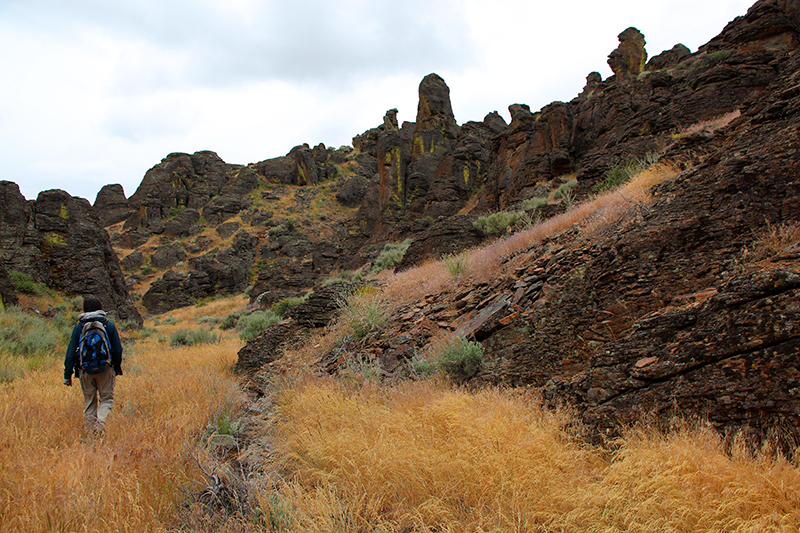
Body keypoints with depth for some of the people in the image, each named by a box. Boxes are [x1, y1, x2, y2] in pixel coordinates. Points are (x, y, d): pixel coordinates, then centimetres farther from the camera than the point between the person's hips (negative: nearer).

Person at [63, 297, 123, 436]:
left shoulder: (78, 327, 3)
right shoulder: (109, 325, 1)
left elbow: (71, 353, 2)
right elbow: (118, 349, 4)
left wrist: (67, 375, 7)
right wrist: (117, 369, 17)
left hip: (85, 370, 1)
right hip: (105, 368, -1)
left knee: (89, 402, 14)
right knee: (106, 399, 7)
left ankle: (90, 429, 15)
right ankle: (101, 422, -17)